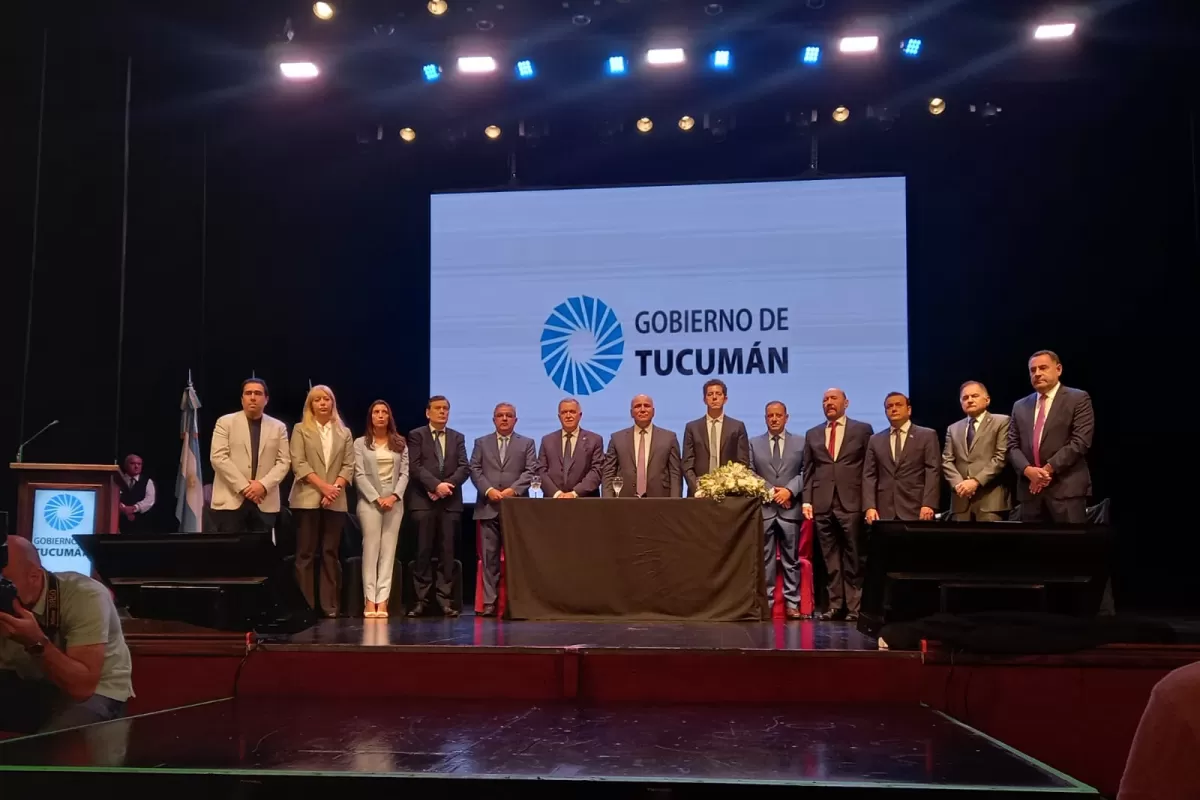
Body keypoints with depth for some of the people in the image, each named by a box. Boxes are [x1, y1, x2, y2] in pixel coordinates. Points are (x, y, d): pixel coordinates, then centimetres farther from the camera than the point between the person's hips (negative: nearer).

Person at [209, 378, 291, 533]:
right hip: (231, 500, -2)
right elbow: (218, 457, -5)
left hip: (265, 503, 2)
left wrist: (264, 485, -12)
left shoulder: (278, 427, 12)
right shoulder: (225, 422, 5)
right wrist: (243, 487, -13)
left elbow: (284, 461, 5)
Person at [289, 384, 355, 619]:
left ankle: (330, 605, 5)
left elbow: (349, 466, 6)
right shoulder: (301, 430, 6)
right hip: (307, 499, -2)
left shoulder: (344, 432, 14)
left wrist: (335, 488, -10)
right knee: (305, 552, -2)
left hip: (335, 501, 2)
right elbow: (298, 463, -4)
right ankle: (304, 605, 0)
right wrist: (323, 486, -14)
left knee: (331, 553, 3)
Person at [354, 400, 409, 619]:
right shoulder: (361, 443, 4)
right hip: (369, 500, -2)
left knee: (388, 550, -1)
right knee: (371, 548, -4)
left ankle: (382, 600, -3)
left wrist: (394, 496, -11)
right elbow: (359, 475, -3)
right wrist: (377, 498, -12)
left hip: (394, 501, 2)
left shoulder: (400, 443, 10)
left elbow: (405, 473, 4)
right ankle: (370, 599, -5)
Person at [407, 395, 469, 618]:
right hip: (424, 500, -3)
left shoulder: (457, 437, 16)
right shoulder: (416, 435, 6)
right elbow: (415, 466, -6)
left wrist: (447, 485, -12)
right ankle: (421, 600, 2)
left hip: (451, 501, 3)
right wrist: (436, 485, -17)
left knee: (448, 551, 1)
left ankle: (446, 600, 3)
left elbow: (463, 467, 5)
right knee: (424, 551, -2)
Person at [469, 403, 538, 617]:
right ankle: (489, 602, 1)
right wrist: (488, 490, -10)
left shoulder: (527, 443, 11)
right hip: (488, 507, 1)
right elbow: (475, 470, 5)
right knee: (489, 557, -1)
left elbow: (531, 471, 0)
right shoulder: (481, 443, 15)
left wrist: (512, 489, -13)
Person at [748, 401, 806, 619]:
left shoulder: (800, 443, 8)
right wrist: (770, 491, -8)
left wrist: (789, 490, -12)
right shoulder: (754, 444, 10)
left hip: (790, 508, 0)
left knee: (791, 559, 3)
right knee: (765, 558, 2)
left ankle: (792, 603, 8)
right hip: (763, 508, 0)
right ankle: (765, 602, 6)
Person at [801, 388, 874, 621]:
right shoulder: (812, 434, 16)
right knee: (830, 558, 4)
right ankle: (835, 604, 9)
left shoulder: (863, 430, 6)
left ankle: (854, 606, 6)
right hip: (822, 504, 3)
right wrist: (807, 499, 3)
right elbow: (808, 470, 13)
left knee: (853, 558, 0)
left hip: (851, 503, -3)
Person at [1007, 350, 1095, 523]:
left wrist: (1049, 468, -13)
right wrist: (1027, 470, -9)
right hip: (1030, 490, 4)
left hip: (1066, 488, -4)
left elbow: (1080, 441, -7)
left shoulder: (1078, 399, 3)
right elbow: (1012, 445, 11)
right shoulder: (1020, 406, 18)